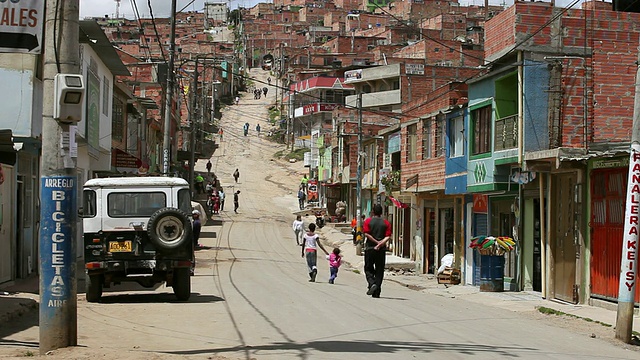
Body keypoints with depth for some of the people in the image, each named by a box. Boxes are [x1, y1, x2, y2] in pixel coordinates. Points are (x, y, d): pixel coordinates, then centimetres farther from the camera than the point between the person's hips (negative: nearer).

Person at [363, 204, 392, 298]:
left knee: (368, 269, 10)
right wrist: (380, 244, -13)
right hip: (381, 250, 2)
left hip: (370, 248, -2)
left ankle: (372, 283, -16)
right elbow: (388, 236, -8)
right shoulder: (386, 223, 3)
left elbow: (366, 234, -12)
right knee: (379, 271, 7)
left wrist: (376, 242, -6)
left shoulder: (368, 221, -1)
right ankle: (377, 292, 5)